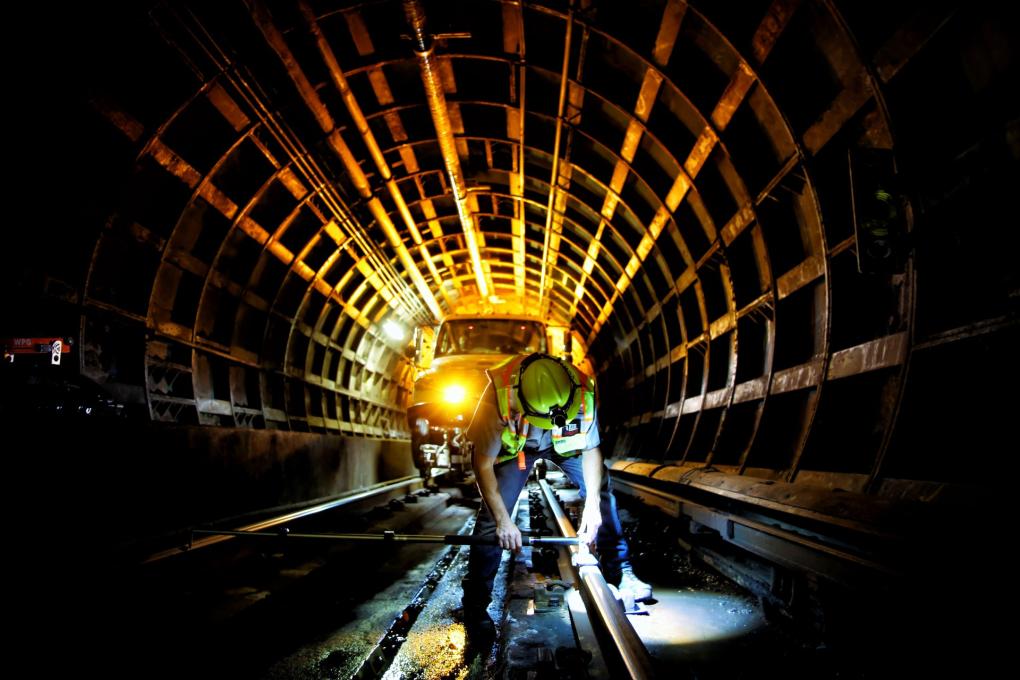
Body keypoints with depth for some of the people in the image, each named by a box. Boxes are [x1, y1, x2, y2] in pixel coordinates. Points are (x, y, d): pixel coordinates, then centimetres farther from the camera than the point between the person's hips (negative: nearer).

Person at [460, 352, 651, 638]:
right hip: (515, 444, -2)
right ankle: (475, 603, 4)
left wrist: (592, 504, -18)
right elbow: (483, 463, -28)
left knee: (601, 490, -5)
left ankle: (618, 571, 16)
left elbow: (591, 449, -15)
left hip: (564, 443, 3)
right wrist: (503, 520, -26)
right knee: (493, 513, -12)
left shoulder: (582, 392, -33)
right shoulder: (498, 396, -40)